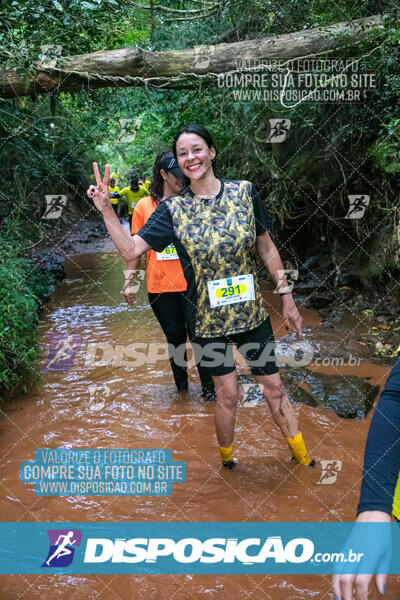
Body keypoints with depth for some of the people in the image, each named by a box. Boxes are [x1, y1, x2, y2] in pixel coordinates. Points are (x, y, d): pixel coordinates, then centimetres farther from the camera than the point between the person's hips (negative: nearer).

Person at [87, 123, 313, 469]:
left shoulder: (244, 191, -4)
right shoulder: (173, 209, -7)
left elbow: (267, 248, 3)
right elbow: (130, 250, -12)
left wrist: (287, 299, 5)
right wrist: (106, 210, -24)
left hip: (252, 311, 1)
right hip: (208, 320, -1)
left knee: (274, 387, 12)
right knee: (228, 394, 9)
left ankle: (303, 458, 33)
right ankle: (227, 460, 36)